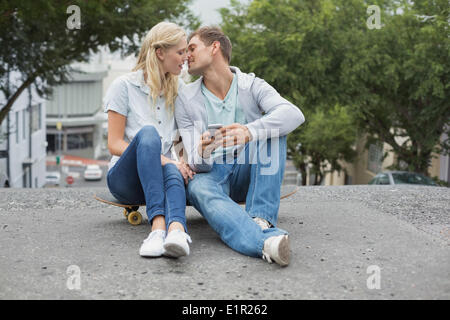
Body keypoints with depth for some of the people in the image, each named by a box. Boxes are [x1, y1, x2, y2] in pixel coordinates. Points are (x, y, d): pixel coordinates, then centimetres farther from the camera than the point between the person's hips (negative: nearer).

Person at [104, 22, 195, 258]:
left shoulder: (179, 88, 14)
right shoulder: (124, 86, 0)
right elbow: (115, 145, -7)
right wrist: (159, 158, -21)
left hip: (161, 176, 3)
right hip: (125, 178, -3)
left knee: (173, 171, -35)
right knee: (148, 132, -35)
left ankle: (176, 229, -65)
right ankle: (158, 222, -52)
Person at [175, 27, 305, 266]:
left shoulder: (252, 87, -1)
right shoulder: (186, 100, 4)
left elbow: (294, 114, -23)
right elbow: (196, 163, -4)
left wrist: (250, 131, -42)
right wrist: (201, 154, -31)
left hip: (247, 173, 1)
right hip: (211, 173, 0)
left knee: (270, 128, -23)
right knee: (198, 188, -35)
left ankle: (261, 217, -34)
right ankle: (266, 240, -61)